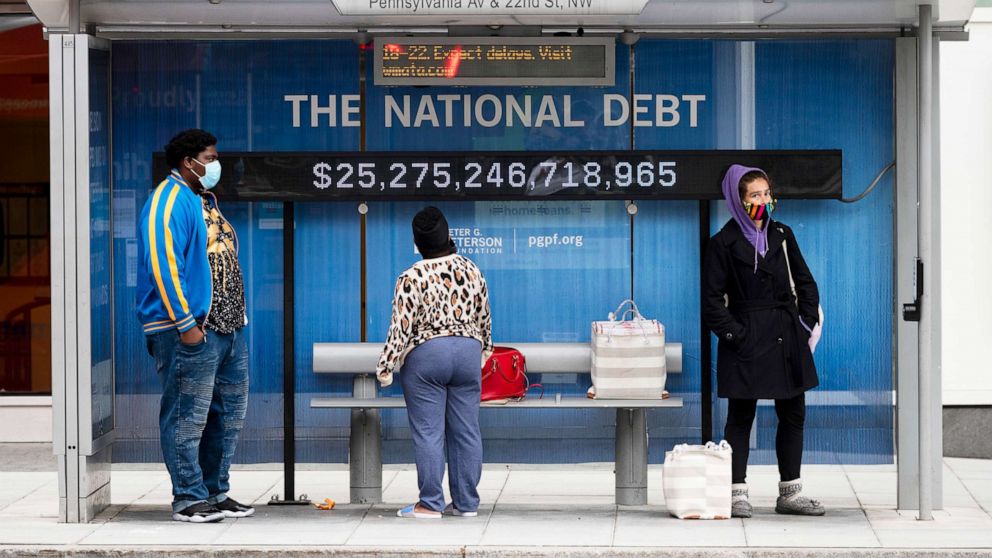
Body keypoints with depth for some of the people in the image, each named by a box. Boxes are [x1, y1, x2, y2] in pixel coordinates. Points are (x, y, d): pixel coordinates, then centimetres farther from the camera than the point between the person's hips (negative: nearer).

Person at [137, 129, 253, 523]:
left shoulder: (205, 200, 19)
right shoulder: (170, 201, -10)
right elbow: (163, 264, -19)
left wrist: (237, 317, 18)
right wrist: (186, 324, -21)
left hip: (227, 327, 10)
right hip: (192, 331, -10)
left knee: (228, 414, 13)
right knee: (188, 416, -5)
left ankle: (216, 493, 22)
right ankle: (188, 500, 0)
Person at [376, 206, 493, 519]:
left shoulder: (411, 279, -11)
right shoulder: (472, 271, 3)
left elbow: (401, 329, -11)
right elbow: (484, 317, 14)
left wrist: (385, 367, -4)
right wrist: (485, 349, 30)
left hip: (425, 356, -4)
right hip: (468, 352, 4)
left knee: (428, 432, 0)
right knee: (466, 431, 7)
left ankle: (430, 504, 1)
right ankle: (466, 503, 11)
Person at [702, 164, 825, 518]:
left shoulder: (782, 235, 11)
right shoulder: (725, 243, -2)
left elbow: (805, 283, 15)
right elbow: (712, 299, -5)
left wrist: (805, 323, 5)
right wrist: (733, 333, -12)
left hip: (786, 339, 5)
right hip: (747, 340, -5)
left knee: (793, 414, 7)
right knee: (740, 417, -1)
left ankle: (790, 493, 15)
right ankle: (738, 493, 3)